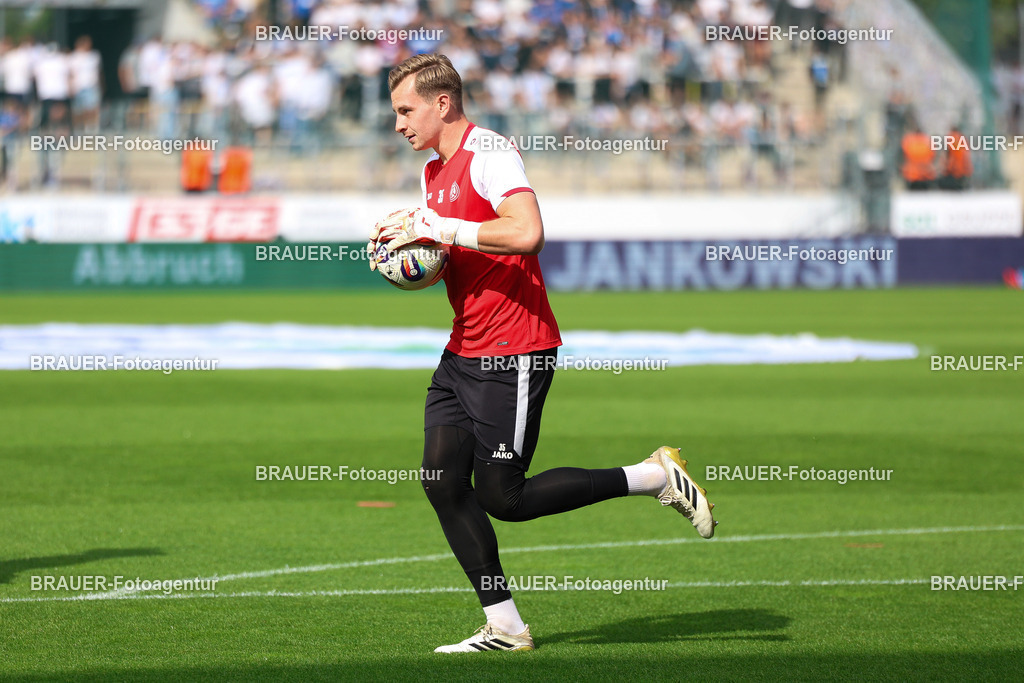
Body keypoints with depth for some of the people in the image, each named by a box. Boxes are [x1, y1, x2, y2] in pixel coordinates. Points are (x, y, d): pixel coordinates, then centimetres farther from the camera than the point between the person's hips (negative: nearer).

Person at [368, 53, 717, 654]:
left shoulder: (490, 152, -14)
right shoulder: (434, 171, 16)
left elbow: (527, 233, -29)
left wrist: (434, 227, -22)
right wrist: (411, 245, 7)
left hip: (514, 354, -9)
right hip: (464, 351, 9)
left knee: (500, 497, -8)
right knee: (443, 481, 0)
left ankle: (656, 478, 5)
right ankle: (505, 627, 7)